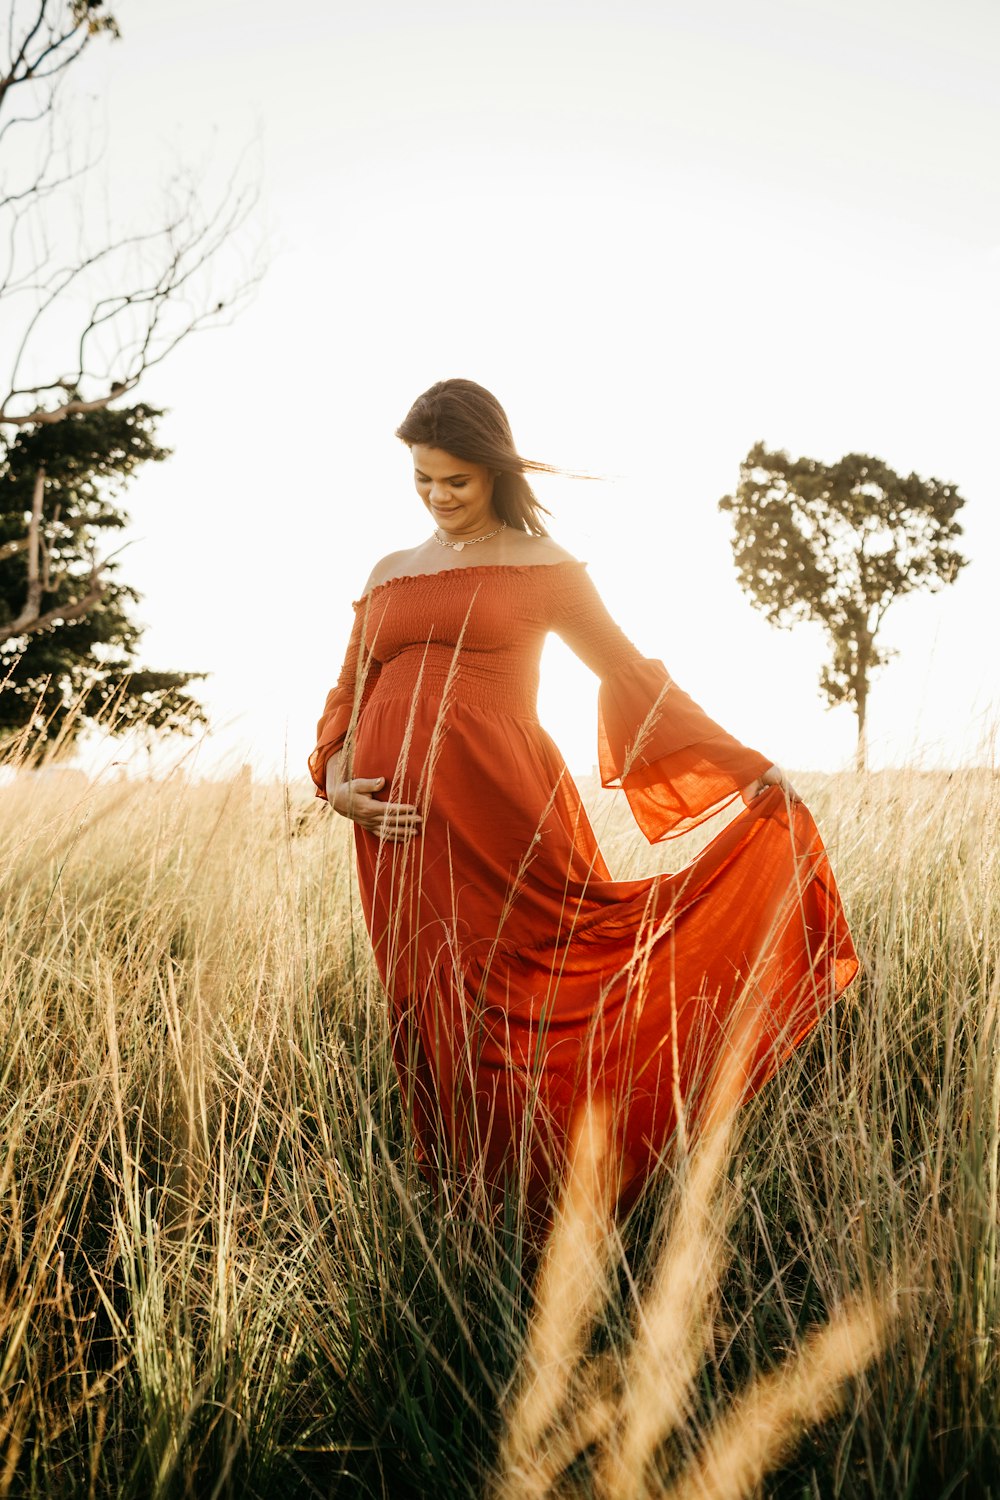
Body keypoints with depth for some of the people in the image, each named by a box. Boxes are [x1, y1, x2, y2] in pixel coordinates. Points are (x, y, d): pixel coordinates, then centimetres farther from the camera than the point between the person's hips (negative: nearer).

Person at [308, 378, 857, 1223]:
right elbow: (347, 702, 20)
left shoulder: (543, 569, 8)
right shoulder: (389, 576, 19)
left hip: (503, 816, -4)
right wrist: (337, 786, 0)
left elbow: (635, 680, 7)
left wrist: (743, 764, 3)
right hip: (404, 836, 4)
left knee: (523, 1019, -7)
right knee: (430, 1021, 5)